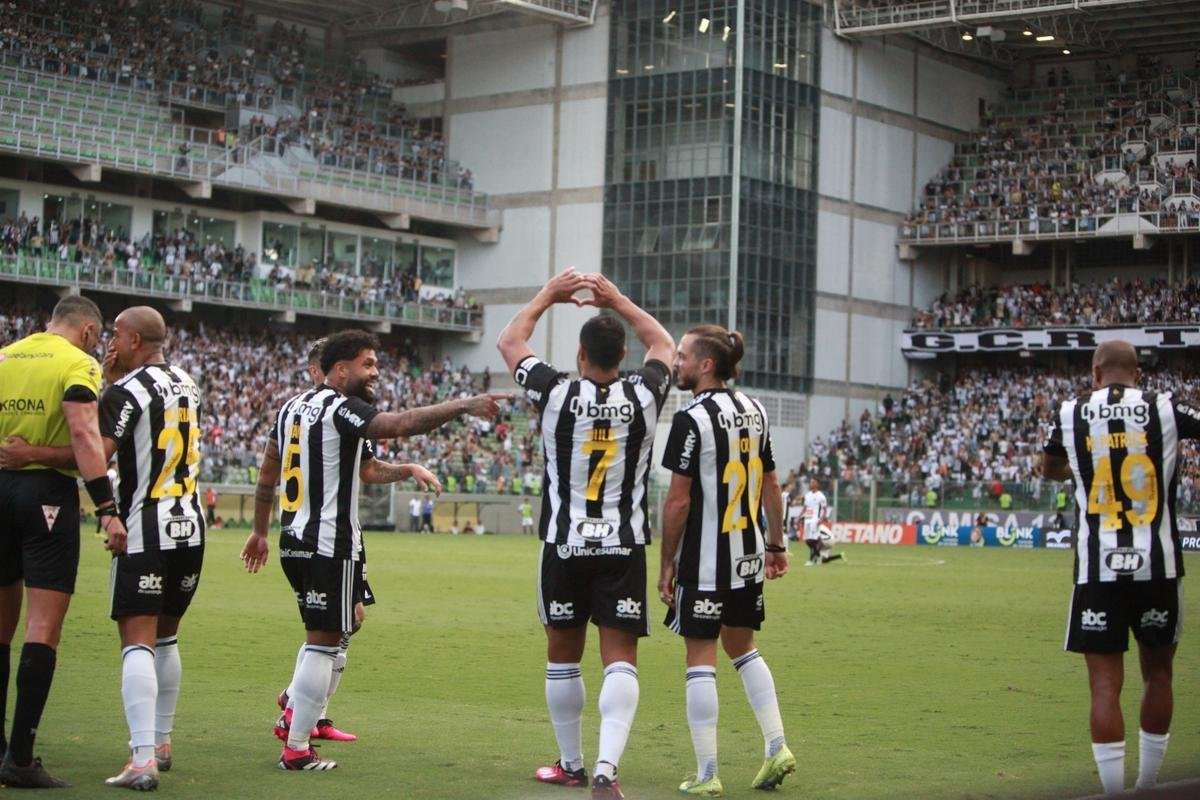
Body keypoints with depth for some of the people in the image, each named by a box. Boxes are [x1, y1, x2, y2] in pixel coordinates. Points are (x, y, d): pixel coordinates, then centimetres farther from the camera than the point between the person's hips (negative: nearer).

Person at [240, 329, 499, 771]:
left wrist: (260, 531, 29)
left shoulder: (291, 407, 14)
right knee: (324, 641, -3)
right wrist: (463, 405, -26)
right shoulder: (340, 408, -12)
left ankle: (296, 712, 17)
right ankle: (297, 748, -1)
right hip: (330, 543, -9)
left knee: (332, 627, 23)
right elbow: (400, 424, -26)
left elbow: (267, 473, 21)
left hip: (293, 540, 9)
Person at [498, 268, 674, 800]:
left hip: (565, 545, 0)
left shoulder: (556, 394, -8)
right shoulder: (643, 396, -4)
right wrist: (618, 301, 23)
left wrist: (547, 296, 20)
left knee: (563, 657, 14)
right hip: (624, 547, 0)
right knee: (620, 660, -3)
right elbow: (664, 345, 19)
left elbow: (509, 342, 10)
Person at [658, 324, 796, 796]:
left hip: (704, 559, -7)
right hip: (748, 556, 7)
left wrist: (666, 563, -7)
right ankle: (777, 748, 16)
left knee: (700, 657, -1)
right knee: (742, 648, 21)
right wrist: (776, 545, 21)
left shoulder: (692, 419, -14)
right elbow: (771, 486, 13)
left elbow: (679, 500, -14)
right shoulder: (754, 411, 8)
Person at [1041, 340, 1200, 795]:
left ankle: (1114, 791, -3)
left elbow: (1051, 470, 23)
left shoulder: (1071, 413, 2)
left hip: (1097, 570, -1)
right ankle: (1147, 785, 25)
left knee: (1105, 685, 2)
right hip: (1157, 567, 1)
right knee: (1157, 675, 18)